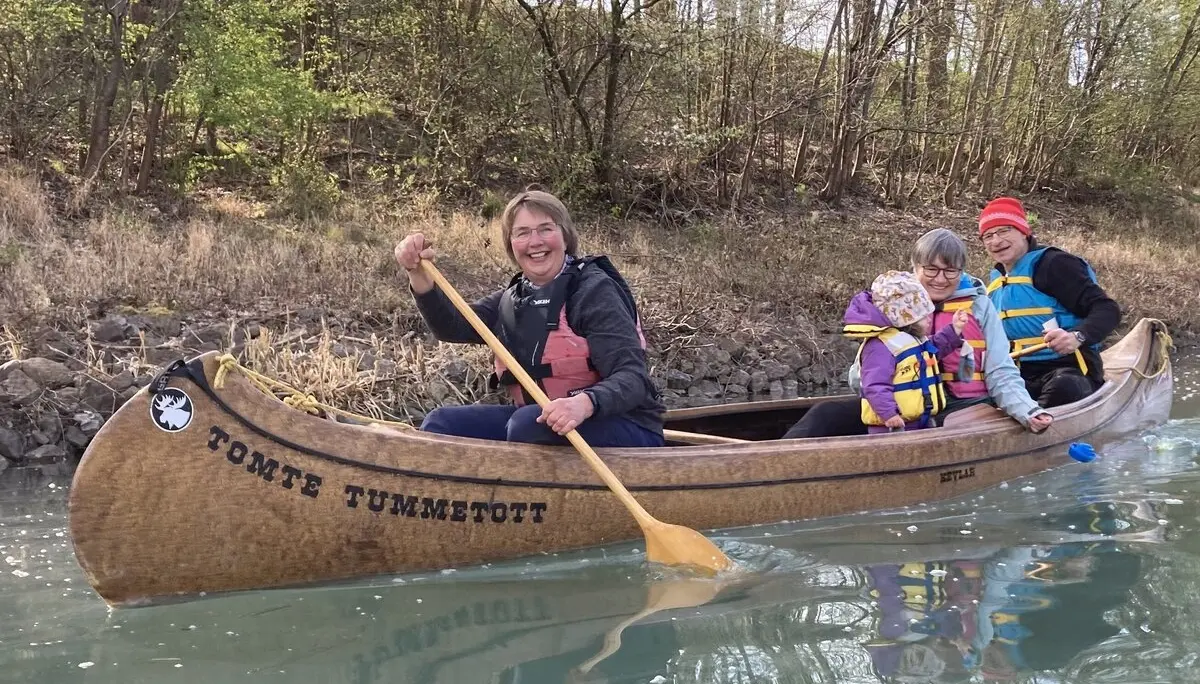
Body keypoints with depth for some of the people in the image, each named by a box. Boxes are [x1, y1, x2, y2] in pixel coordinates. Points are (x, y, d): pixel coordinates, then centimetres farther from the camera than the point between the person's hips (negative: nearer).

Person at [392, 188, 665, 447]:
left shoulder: (594, 291, -12)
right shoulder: (513, 299, 10)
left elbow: (632, 378, -22)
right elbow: (452, 326, -3)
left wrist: (584, 403, -42)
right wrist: (419, 275, -20)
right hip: (540, 422, 7)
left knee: (528, 423, -32)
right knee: (442, 423, -3)